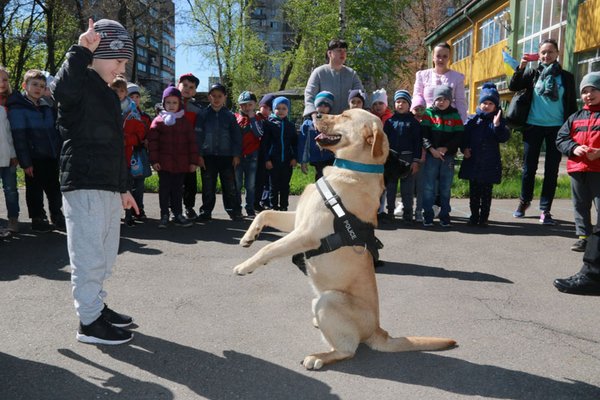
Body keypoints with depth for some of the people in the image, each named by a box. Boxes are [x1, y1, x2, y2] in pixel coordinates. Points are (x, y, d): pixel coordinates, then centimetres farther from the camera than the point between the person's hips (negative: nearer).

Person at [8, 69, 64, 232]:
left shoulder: (46, 108, 14)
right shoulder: (17, 109, -6)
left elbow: (55, 132, 17)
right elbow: (19, 137, -12)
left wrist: (60, 153, 10)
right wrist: (25, 162, -16)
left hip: (52, 157, 6)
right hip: (34, 159, -6)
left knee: (54, 188, 12)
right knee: (35, 190, 5)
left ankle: (57, 217, 23)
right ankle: (38, 220, 16)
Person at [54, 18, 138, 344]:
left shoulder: (109, 95, 21)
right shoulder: (81, 83, -5)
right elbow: (62, 89, -33)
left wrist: (123, 188, 24)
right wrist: (81, 50, -33)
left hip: (108, 187, 9)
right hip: (84, 185, -9)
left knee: (105, 254, 16)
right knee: (89, 255, -5)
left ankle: (96, 306, 30)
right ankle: (89, 322, 4)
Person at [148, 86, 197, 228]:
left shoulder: (185, 122, 8)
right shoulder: (158, 121, 2)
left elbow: (192, 142, 7)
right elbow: (152, 141, -2)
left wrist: (193, 161, 3)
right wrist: (154, 160, -9)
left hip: (181, 163, 2)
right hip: (164, 163, -2)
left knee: (177, 189, 10)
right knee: (164, 189, 4)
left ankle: (178, 215, 18)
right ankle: (164, 215, 12)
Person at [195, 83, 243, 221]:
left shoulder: (230, 115, 4)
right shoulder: (203, 114, 2)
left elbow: (236, 136, 5)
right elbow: (198, 135, 0)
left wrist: (236, 155, 1)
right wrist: (199, 155, -6)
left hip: (226, 156, 0)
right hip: (208, 156, 0)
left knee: (230, 185, 4)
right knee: (208, 186, 8)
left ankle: (234, 210, 13)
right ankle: (206, 211, 19)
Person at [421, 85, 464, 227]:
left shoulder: (455, 115, 8)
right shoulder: (428, 113, 4)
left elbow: (459, 135, 0)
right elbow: (424, 134, -5)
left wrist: (445, 148, -11)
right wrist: (431, 149, -18)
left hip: (448, 156, 1)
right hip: (431, 155, -1)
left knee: (445, 188, 6)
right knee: (428, 187, 0)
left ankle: (444, 216, 13)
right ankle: (428, 216, 8)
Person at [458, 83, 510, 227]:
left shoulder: (499, 120, 0)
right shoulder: (473, 119, 4)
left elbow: (504, 138, -11)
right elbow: (464, 135, 5)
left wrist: (497, 125, -25)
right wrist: (464, 148, -10)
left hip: (490, 164, -2)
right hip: (473, 161, 2)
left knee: (486, 192, 6)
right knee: (474, 191, 10)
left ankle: (484, 218, 15)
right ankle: (474, 216, 21)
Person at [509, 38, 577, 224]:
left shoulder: (566, 77, 5)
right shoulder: (533, 74, 5)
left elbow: (572, 105, 7)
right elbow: (513, 86, -4)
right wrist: (521, 67, -14)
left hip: (556, 128, 0)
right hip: (533, 126, 0)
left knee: (552, 169, 2)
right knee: (529, 167, 7)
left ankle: (545, 209, 8)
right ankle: (524, 201, 26)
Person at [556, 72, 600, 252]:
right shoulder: (575, 117, 13)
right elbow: (561, 138, 10)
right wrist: (573, 148, -9)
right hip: (577, 168, 4)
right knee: (580, 205, 11)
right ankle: (584, 236, 21)